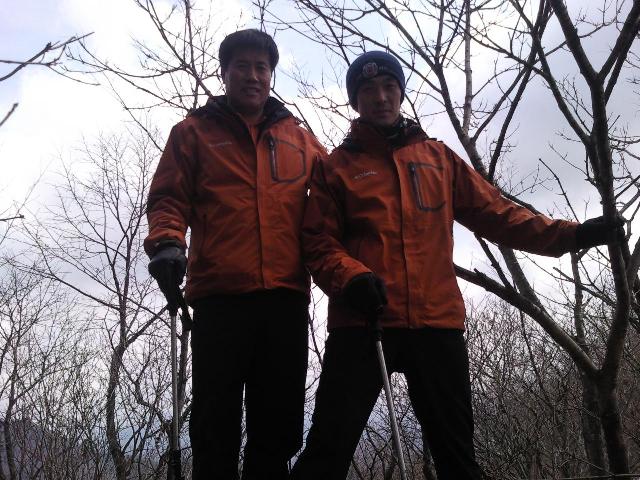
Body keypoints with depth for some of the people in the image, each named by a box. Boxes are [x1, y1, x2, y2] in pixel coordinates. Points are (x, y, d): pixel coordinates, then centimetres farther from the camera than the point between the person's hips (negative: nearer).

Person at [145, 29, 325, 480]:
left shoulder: (300, 139, 19)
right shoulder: (195, 132, 12)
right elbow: (169, 198, 5)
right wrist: (167, 243, -15)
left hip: (286, 296, 3)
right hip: (220, 294, -2)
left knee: (279, 424, 8)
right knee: (217, 423, 2)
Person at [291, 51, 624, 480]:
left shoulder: (438, 157, 16)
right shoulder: (336, 166, 9)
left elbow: (494, 213, 14)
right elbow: (319, 242, 2)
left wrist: (569, 235, 5)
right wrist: (351, 278, -18)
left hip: (436, 323, 3)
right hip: (360, 323, -2)